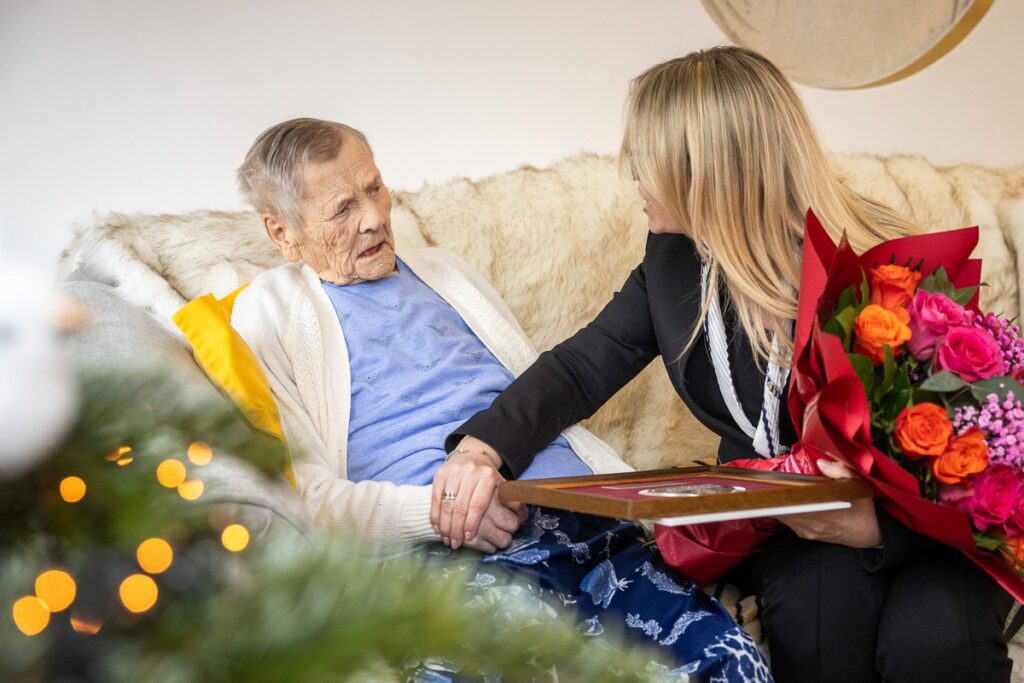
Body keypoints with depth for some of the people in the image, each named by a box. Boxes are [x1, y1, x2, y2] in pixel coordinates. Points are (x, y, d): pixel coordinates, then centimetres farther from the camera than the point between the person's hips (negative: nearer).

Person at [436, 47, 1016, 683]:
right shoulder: (676, 258, -2)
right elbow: (581, 367, -1)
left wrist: (874, 524, -39)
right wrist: (485, 445, -21)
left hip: (918, 525, -3)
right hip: (777, 522, 3)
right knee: (819, 595, -32)